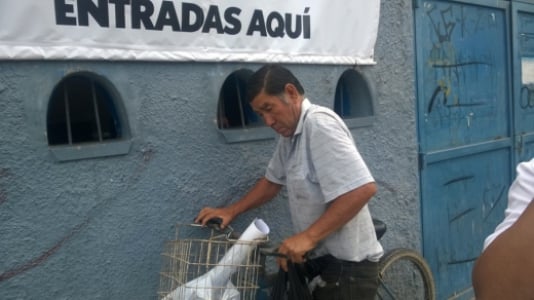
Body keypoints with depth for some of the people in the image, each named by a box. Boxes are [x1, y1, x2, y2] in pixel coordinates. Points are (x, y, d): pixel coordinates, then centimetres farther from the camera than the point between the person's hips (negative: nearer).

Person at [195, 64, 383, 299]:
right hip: (321, 260, 9)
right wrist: (230, 211, 10)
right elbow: (272, 181, 22)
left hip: (347, 266, -9)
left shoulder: (320, 125, -19)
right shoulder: (290, 135, 11)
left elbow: (363, 189, -29)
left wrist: (307, 237, -29)